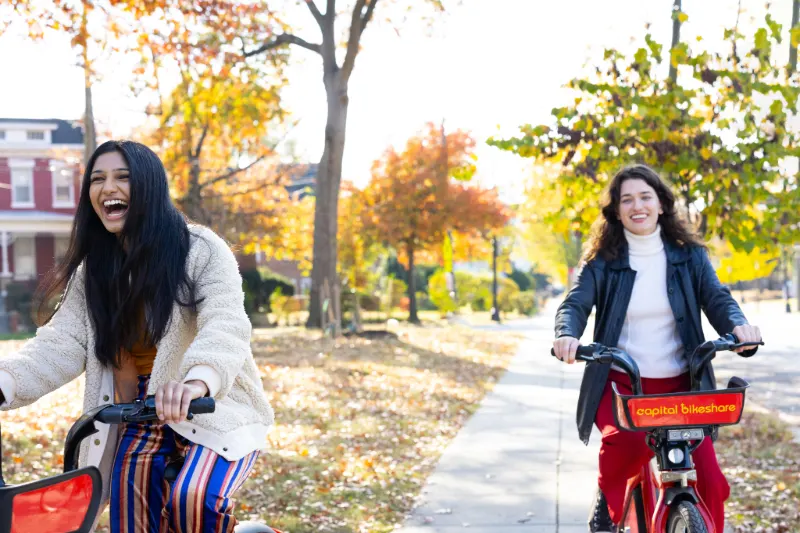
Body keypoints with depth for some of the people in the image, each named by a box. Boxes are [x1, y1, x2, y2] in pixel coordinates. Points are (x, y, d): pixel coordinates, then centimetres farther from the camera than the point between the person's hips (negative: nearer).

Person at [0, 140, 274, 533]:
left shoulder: (201, 250, -11)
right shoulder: (94, 269, 5)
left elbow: (225, 325, -27)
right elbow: (62, 342, -7)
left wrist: (196, 382, -49)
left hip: (215, 412, -5)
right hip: (141, 423, 5)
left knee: (192, 498, -31)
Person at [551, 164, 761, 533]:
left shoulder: (689, 255, 4)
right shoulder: (603, 261, 1)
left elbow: (716, 298, -6)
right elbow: (575, 303, -10)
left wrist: (737, 325, -29)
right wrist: (567, 335, -33)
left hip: (679, 385, 2)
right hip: (620, 382, -1)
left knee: (709, 481, -11)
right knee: (626, 443, -31)